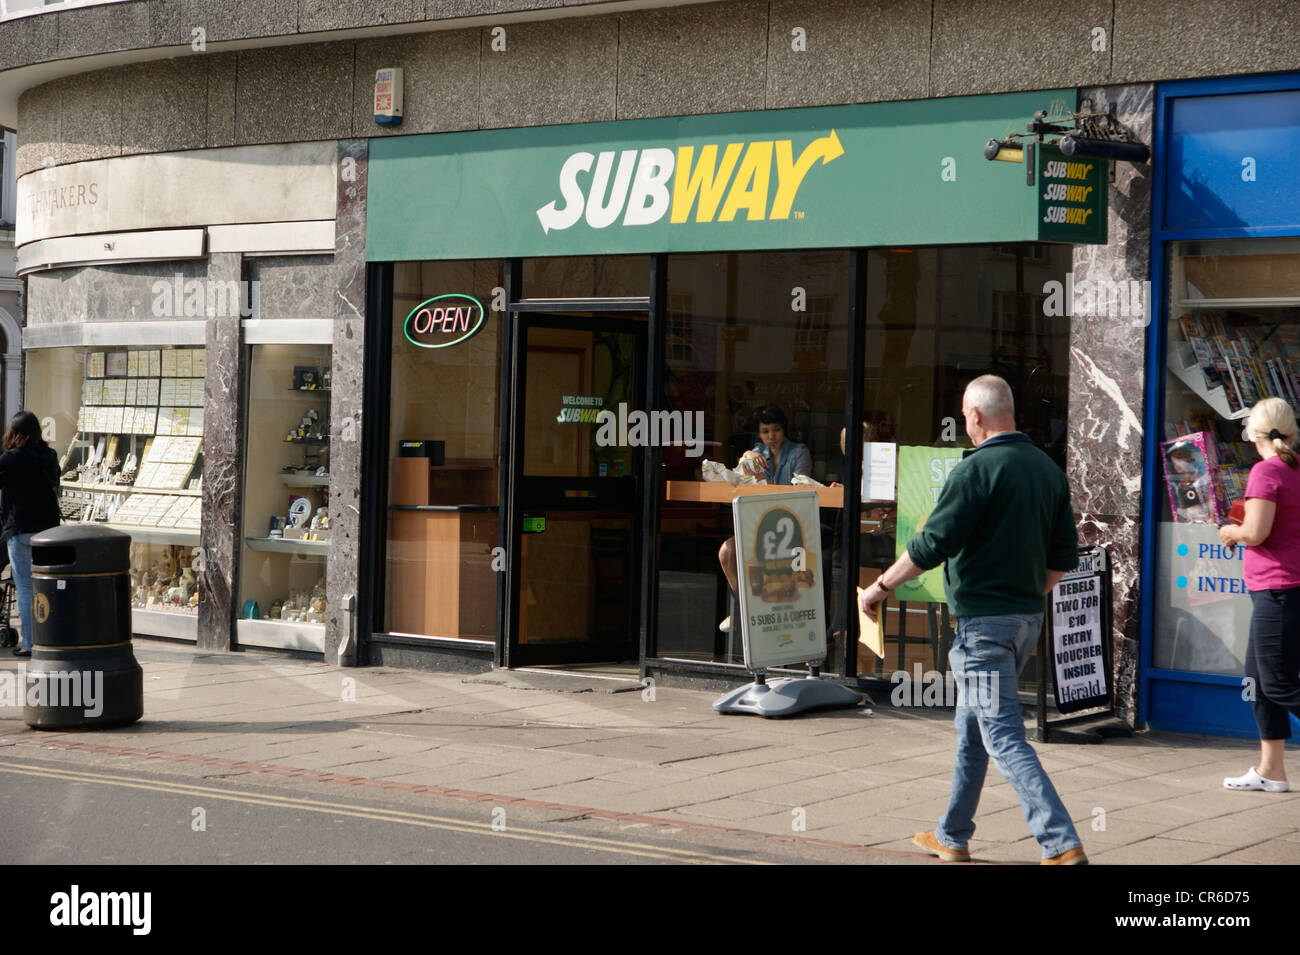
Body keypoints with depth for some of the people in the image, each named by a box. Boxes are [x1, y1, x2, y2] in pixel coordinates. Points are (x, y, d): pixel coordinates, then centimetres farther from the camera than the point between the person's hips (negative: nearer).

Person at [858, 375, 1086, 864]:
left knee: (1004, 737, -8)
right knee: (973, 725, 21)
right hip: (1028, 618, 9)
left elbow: (932, 545, -17)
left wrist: (881, 586, -5)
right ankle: (952, 837, 31)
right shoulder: (1049, 469, 8)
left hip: (984, 619, -8)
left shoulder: (977, 468, -16)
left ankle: (1062, 844, -15)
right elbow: (1064, 557, 11)